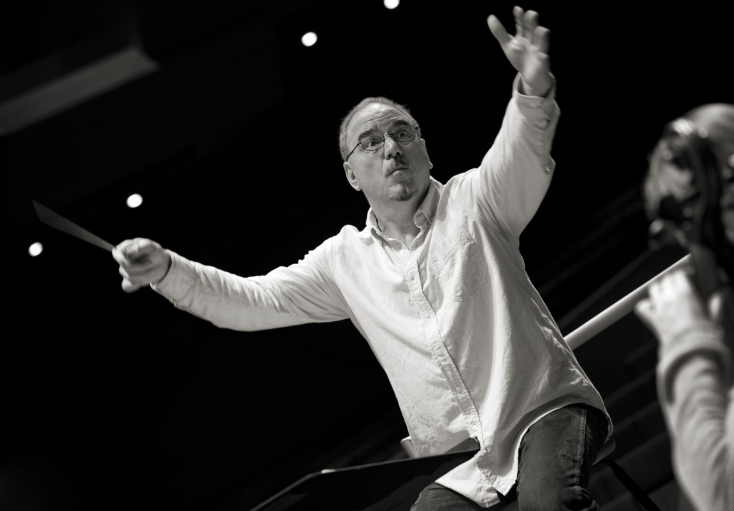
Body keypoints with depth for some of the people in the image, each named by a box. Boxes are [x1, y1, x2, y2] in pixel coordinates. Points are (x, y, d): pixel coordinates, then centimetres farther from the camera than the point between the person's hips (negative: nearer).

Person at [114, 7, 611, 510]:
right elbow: (251, 302, 7)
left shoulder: (470, 202, -2)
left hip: (548, 406, -4)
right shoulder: (345, 260, 8)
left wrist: (534, 88, -46)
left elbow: (522, 155, -23)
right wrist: (167, 270, -10)